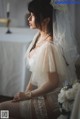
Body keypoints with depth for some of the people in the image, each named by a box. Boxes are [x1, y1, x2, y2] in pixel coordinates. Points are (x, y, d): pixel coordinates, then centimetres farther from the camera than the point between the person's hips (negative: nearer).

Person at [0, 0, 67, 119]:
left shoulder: (49, 46, -27)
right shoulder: (38, 36, 1)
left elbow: (53, 82, -22)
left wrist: (28, 95, -11)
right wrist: (26, 92, 4)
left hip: (48, 102, -8)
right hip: (39, 94, 8)